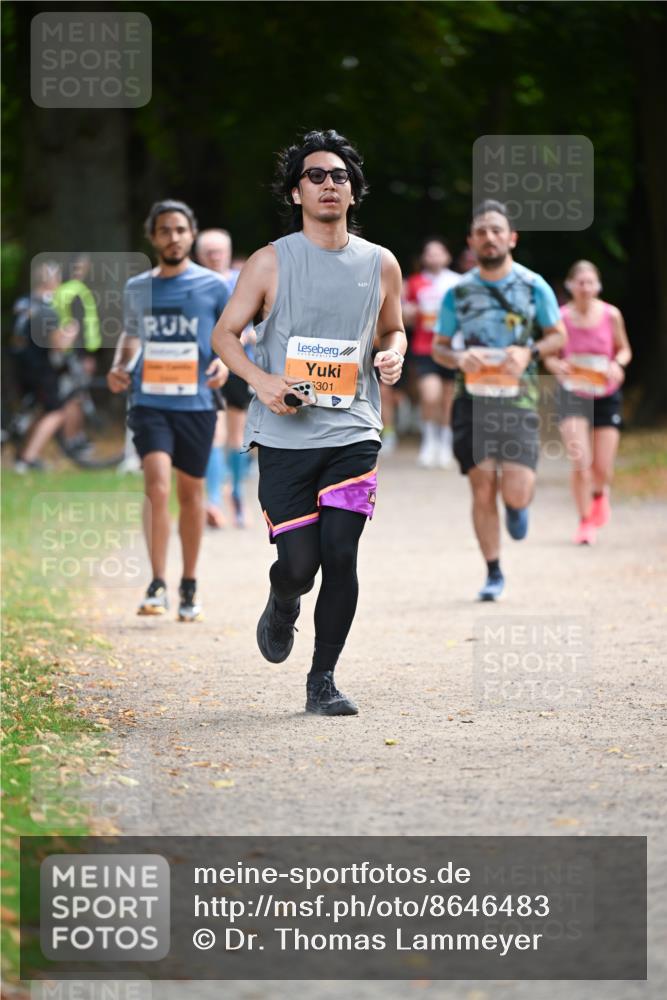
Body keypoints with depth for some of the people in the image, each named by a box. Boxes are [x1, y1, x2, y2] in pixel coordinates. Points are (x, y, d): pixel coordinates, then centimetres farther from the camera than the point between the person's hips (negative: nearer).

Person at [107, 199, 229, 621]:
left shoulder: (214, 286, 1)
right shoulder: (137, 289, 8)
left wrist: (225, 362, -14)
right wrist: (121, 365, 5)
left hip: (196, 404, 0)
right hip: (150, 402, 0)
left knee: (191, 493, 9)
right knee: (157, 483, -18)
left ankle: (189, 587, 24)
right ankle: (157, 585, -16)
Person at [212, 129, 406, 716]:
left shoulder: (380, 265, 8)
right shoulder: (272, 262, 1)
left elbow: (392, 330, 24)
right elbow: (225, 333, 5)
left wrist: (393, 355, 0)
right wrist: (261, 379, -12)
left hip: (353, 432, 2)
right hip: (285, 433, -2)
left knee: (341, 555, -9)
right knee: (300, 563, -5)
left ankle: (323, 680, 5)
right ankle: (282, 608, 33)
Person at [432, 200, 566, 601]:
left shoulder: (534, 286, 2)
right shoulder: (459, 292, 5)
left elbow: (558, 336, 9)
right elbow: (439, 347, 12)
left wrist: (529, 352, -11)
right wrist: (459, 358, -11)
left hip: (518, 398, -1)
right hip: (473, 399, 1)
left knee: (516, 492, -12)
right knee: (483, 490, -2)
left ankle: (519, 505, 27)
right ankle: (494, 573, 11)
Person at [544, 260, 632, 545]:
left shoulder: (611, 315, -7)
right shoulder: (561, 317, -9)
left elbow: (624, 349, 6)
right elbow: (550, 356, 2)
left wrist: (618, 364, -16)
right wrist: (557, 366, -21)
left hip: (606, 395, 1)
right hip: (573, 395, -1)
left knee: (603, 468, 2)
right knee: (580, 462, -14)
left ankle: (600, 494, 40)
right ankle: (584, 521, 4)